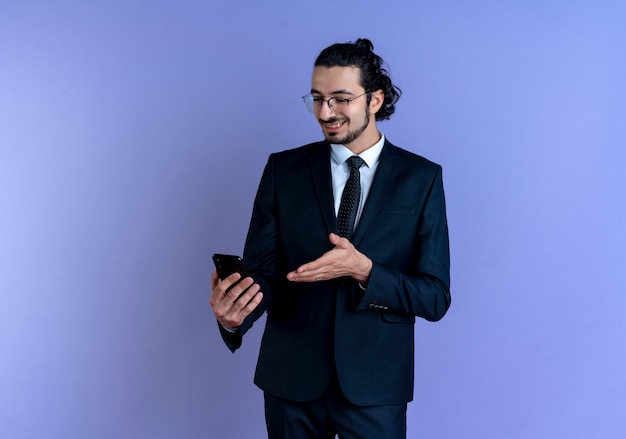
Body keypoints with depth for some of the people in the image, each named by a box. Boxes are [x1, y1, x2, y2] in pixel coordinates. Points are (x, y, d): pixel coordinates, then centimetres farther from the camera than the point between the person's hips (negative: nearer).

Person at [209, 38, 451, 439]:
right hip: (291, 380, 2)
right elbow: (262, 271, -4)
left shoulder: (421, 178, -4)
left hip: (374, 387, -1)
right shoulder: (283, 169, 0)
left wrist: (362, 270, -23)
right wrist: (234, 315, -26)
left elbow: (436, 298, -7)